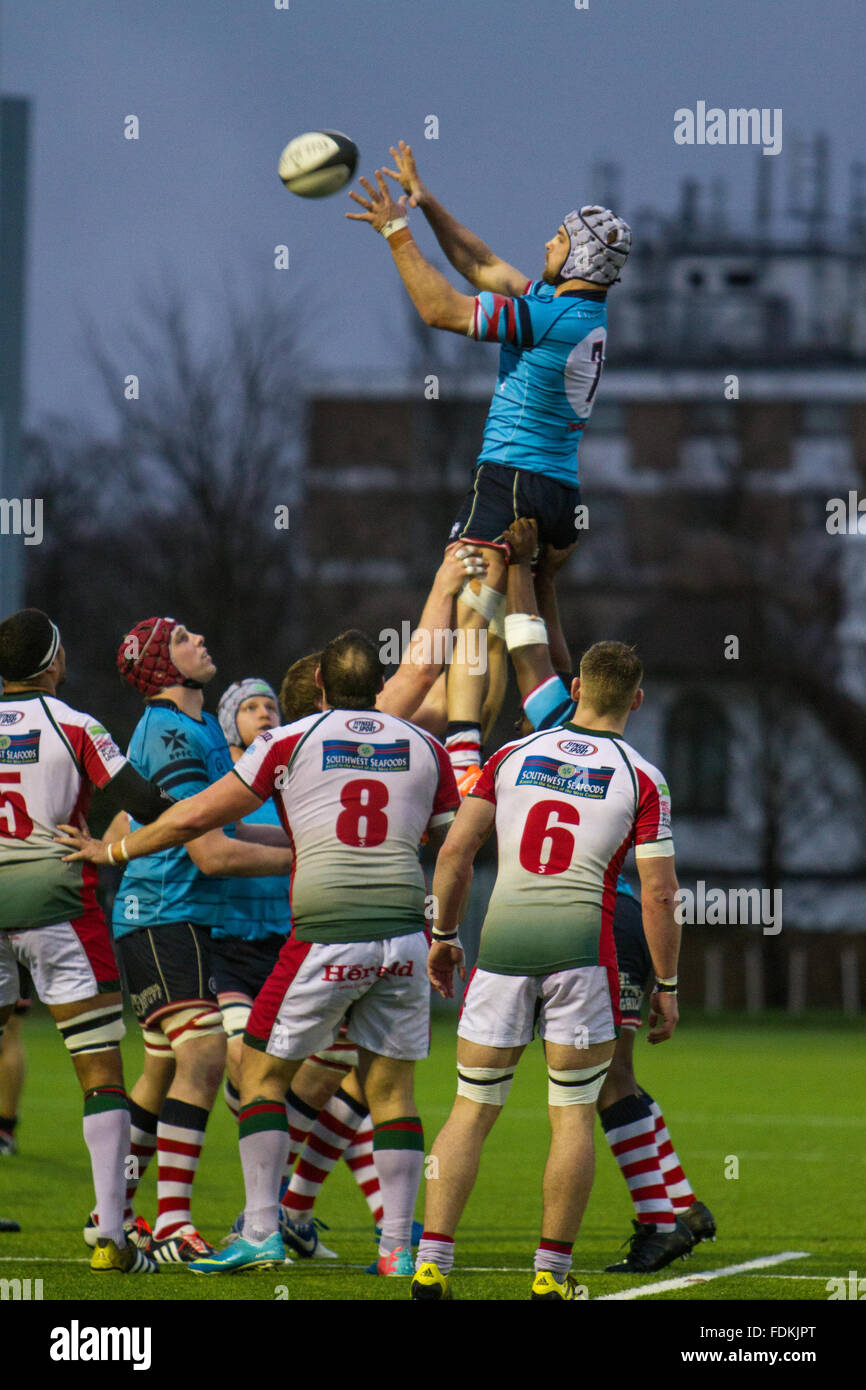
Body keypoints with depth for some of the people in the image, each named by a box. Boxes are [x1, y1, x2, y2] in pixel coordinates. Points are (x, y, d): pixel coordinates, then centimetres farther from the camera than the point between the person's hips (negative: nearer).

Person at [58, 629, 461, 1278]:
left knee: (263, 1072, 9)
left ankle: (262, 1232, 1)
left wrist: (111, 851, 17)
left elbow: (197, 817, 4)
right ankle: (398, 1246, 5)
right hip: (403, 934, 3)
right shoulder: (426, 750, 10)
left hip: (327, 938, -3)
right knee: (392, 1088, 10)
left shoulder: (292, 742, 1)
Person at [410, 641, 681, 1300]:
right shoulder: (641, 779, 0)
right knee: (574, 1116, 6)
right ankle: (551, 1274, 4)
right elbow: (659, 894, -3)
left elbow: (456, 849, 5)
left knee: (472, 1111, 7)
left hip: (504, 936, 2)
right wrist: (667, 986, 6)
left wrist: (443, 935, 17)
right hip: (581, 943, -2)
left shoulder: (514, 755, 8)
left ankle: (430, 1265, -1)